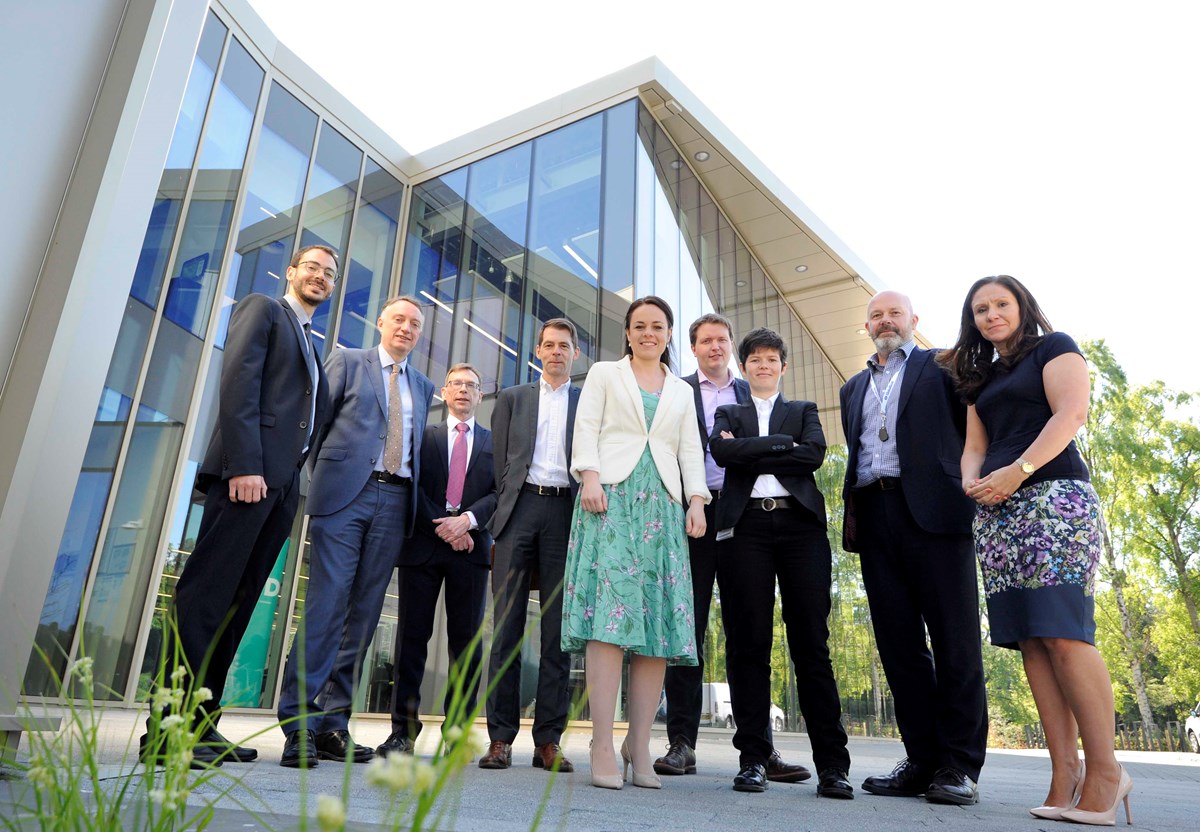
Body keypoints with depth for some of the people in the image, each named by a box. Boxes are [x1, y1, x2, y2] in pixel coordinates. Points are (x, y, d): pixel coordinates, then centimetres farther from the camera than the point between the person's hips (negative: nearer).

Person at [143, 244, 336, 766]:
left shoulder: (312, 346, 29)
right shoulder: (262, 310, 7)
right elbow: (238, 384, -7)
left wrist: (299, 477, 9)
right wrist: (244, 465, -18)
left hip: (282, 483, 8)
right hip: (248, 470, -7)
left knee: (237, 602, 5)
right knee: (206, 592, -9)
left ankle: (200, 724, 8)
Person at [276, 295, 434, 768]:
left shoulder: (423, 386, 21)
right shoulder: (347, 362, 11)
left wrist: (413, 497, 9)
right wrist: (322, 475, -2)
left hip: (395, 500, 4)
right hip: (346, 492, -3)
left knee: (364, 614, 3)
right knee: (326, 603, -11)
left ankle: (333, 725, 9)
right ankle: (299, 725, -5)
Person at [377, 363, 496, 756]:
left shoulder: (494, 441, 13)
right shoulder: (424, 435, 14)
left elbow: (499, 492, 3)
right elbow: (412, 485, 2)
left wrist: (468, 519, -14)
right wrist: (440, 526, -10)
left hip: (471, 546, 0)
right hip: (423, 543, 0)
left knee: (466, 639, 1)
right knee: (412, 635, 2)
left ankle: (458, 728, 9)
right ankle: (404, 729, 8)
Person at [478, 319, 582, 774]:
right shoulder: (512, 398, 19)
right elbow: (500, 459, 13)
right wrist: (508, 506, 4)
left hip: (567, 511, 0)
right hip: (520, 508, 1)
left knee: (558, 628, -1)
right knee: (507, 624, -2)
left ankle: (549, 739, 4)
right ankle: (501, 737, 2)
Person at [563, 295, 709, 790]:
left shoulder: (682, 392, 25)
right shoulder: (604, 374, 17)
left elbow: (690, 451, 17)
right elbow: (587, 428, 5)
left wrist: (696, 499, 2)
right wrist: (589, 475, -11)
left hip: (663, 505, 4)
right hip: (611, 494, -3)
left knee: (660, 618, -5)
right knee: (610, 605, -16)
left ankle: (639, 747, -1)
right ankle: (602, 747, -15)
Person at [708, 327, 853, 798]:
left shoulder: (804, 411, 22)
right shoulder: (728, 414, 21)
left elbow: (814, 454, 1)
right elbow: (721, 450, -1)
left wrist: (750, 453, -2)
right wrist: (782, 444, -2)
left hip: (800, 523, 0)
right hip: (746, 525, 0)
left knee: (811, 643, -3)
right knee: (748, 643, -2)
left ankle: (831, 763, 1)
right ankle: (753, 758, 5)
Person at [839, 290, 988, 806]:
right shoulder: (854, 388, 25)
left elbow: (973, 425, 2)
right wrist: (852, 510, 10)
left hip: (932, 510, -5)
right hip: (874, 517, 5)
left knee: (953, 639, -4)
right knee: (899, 642, 4)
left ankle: (959, 766, 4)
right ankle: (923, 761, 12)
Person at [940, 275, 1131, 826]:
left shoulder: (1053, 347, 8)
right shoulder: (981, 376, 25)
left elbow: (1071, 413, -7)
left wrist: (1017, 471, -18)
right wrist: (972, 483, -3)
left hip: (1052, 496, -6)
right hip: (996, 512, 6)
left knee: (1063, 632, -15)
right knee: (1031, 640, -1)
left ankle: (1105, 771, -6)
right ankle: (1065, 774, 1)